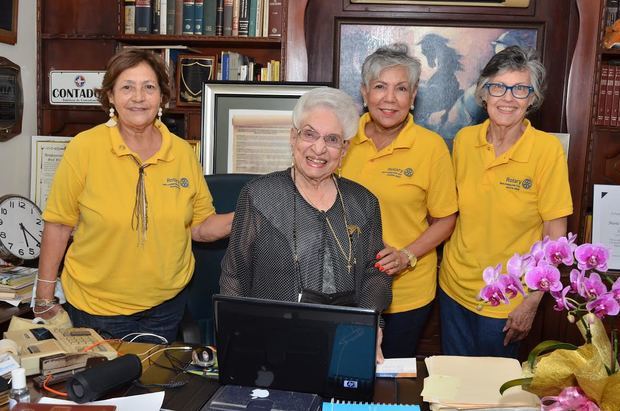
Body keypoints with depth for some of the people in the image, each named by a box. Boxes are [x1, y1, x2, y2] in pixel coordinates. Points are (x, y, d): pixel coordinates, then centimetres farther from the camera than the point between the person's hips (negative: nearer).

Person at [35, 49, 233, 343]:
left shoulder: (183, 152, -3)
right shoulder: (84, 148, -11)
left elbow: (200, 227, 2)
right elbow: (59, 223, -6)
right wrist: (45, 299, -4)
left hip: (166, 304, 3)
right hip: (95, 306, -2)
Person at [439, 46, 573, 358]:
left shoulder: (547, 150, -16)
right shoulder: (465, 139, -5)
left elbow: (554, 236, -12)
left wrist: (532, 302, -12)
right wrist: (447, 265, 4)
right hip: (454, 287, 4)